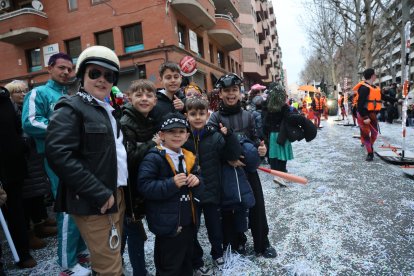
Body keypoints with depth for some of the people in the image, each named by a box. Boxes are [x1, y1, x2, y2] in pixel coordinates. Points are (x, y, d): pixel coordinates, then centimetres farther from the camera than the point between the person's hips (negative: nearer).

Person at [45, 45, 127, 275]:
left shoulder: (111, 109, 17)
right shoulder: (70, 108, -9)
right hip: (94, 201, -8)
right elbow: (59, 155, -21)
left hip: (117, 194, 8)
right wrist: (100, 193, -20)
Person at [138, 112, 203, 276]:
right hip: (168, 223, -7)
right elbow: (144, 186, -24)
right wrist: (172, 184, -29)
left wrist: (196, 181, -9)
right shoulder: (154, 158, -16)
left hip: (188, 221, 7)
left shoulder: (189, 157, 7)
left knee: (186, 263, 26)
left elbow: (196, 187, 14)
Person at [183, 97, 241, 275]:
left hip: (212, 191, 2)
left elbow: (234, 155, -9)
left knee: (215, 227, 21)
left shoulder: (215, 136, -6)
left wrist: (228, 135, -21)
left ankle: (217, 254, 49)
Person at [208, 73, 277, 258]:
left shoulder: (247, 115, 3)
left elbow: (254, 139, 10)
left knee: (257, 206, 8)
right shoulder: (215, 118, -7)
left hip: (249, 168, 3)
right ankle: (239, 241, 35)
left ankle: (262, 244, 28)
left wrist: (260, 147, -11)